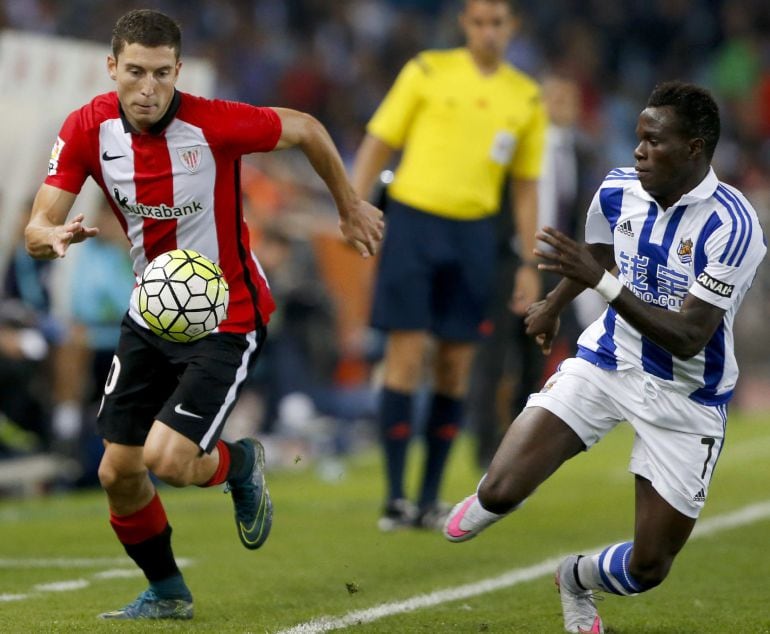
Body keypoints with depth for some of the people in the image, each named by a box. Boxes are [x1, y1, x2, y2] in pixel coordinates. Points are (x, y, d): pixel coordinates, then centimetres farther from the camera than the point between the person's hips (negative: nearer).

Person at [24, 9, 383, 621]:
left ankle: (240, 463, 17)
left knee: (165, 460, -19)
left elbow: (305, 129, -7)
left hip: (226, 318, -5)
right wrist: (53, 237, -38)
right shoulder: (88, 128, -12)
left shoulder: (213, 123, -24)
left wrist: (350, 209, 5)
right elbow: (36, 227, -14)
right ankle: (166, 593, 30)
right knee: (118, 472, 5)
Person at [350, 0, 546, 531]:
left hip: (474, 233, 3)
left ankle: (430, 499, 11)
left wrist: (530, 265, 9)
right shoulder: (427, 71, 0)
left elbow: (526, 186, 14)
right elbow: (378, 144, 2)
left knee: (456, 365, 2)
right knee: (407, 353, -8)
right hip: (413, 220, -3)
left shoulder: (527, 99, 9)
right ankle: (395, 497, -3)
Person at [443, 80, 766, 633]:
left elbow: (688, 338, -31)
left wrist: (602, 281, -37)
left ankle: (576, 578, 36)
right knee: (501, 489, -15)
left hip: (685, 396, -3)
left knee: (648, 568, 1)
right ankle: (484, 505, 23)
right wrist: (553, 304, 36)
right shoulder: (618, 190, -8)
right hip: (606, 363, 3)